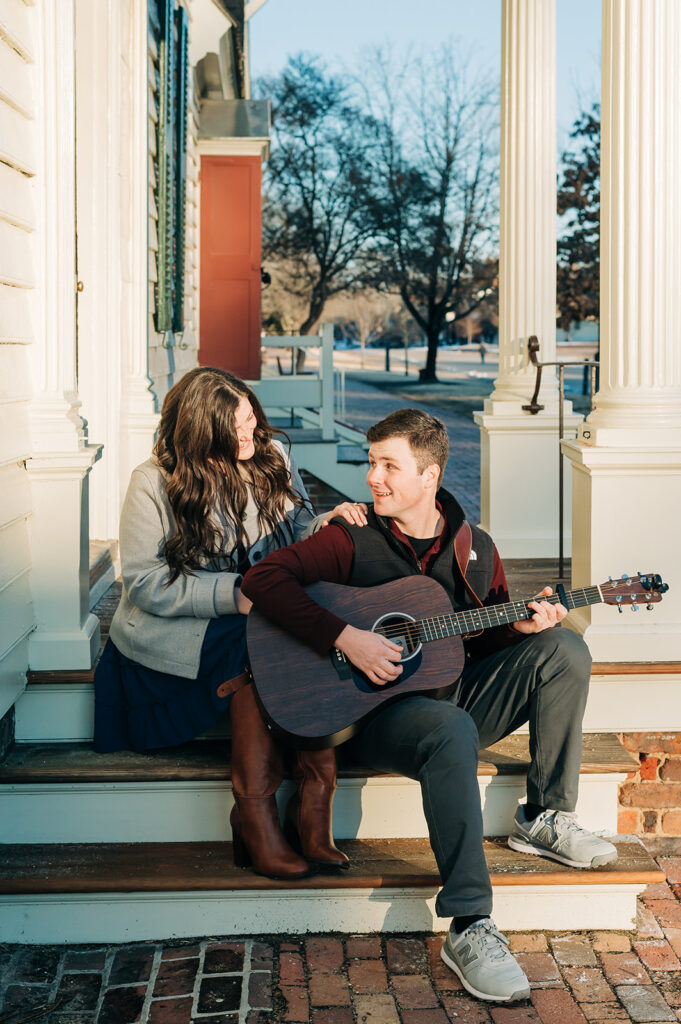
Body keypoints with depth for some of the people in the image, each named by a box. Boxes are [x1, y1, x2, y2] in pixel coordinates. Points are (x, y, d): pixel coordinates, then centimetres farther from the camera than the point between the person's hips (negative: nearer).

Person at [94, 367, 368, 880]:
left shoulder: (272, 457, 7)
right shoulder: (156, 482, -8)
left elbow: (296, 538, 9)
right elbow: (144, 584, -12)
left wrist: (328, 524, -15)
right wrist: (232, 594, -22)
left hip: (266, 618, 4)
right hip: (174, 631, -4)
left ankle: (312, 817, -29)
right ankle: (256, 815, -28)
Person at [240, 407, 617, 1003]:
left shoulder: (475, 549, 7)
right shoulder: (352, 541, -7)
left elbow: (487, 636, 16)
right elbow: (264, 579, -19)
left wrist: (521, 625, -7)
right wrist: (345, 637, -26)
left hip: (457, 694, 5)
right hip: (376, 712, -5)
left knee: (564, 648, -12)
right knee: (450, 731, -39)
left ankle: (545, 819, -3)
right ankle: (470, 931, -37)